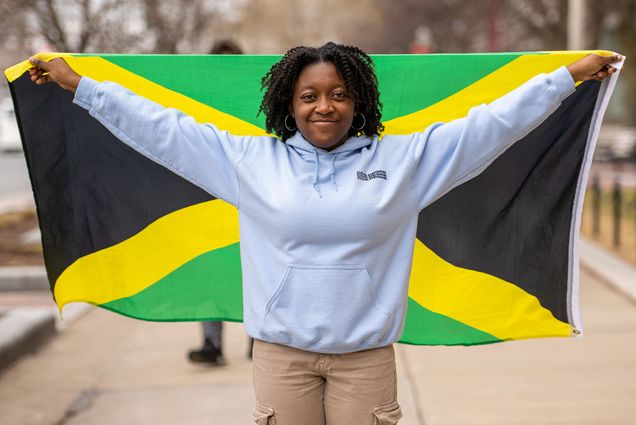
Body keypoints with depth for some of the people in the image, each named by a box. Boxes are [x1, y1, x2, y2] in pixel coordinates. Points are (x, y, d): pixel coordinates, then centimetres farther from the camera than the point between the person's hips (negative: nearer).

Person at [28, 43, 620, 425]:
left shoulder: (401, 159, 3)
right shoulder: (250, 160, 4)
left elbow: (492, 123, 5)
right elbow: (162, 128, 5)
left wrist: (569, 76, 6)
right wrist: (78, 85, 6)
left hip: (366, 355, 0)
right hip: (281, 353, 0)